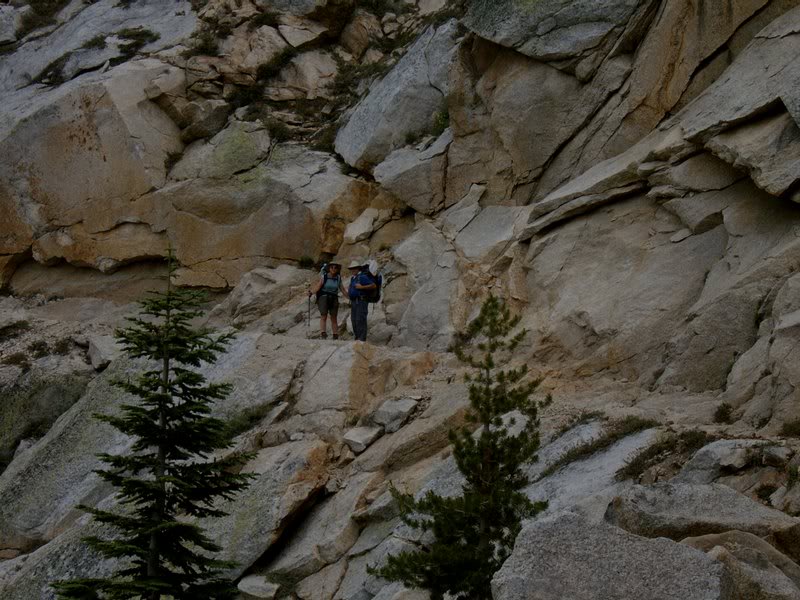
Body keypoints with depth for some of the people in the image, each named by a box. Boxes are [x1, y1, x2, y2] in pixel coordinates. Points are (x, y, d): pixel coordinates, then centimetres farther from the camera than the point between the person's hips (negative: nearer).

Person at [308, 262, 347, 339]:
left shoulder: (338, 278, 7)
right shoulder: (324, 276, -1)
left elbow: (343, 290, 11)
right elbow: (318, 286, -8)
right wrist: (311, 292, -24)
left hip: (334, 299, 3)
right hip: (323, 297, -3)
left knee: (334, 318, 3)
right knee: (323, 316, -15)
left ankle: (335, 336, 6)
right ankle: (323, 334, -24)